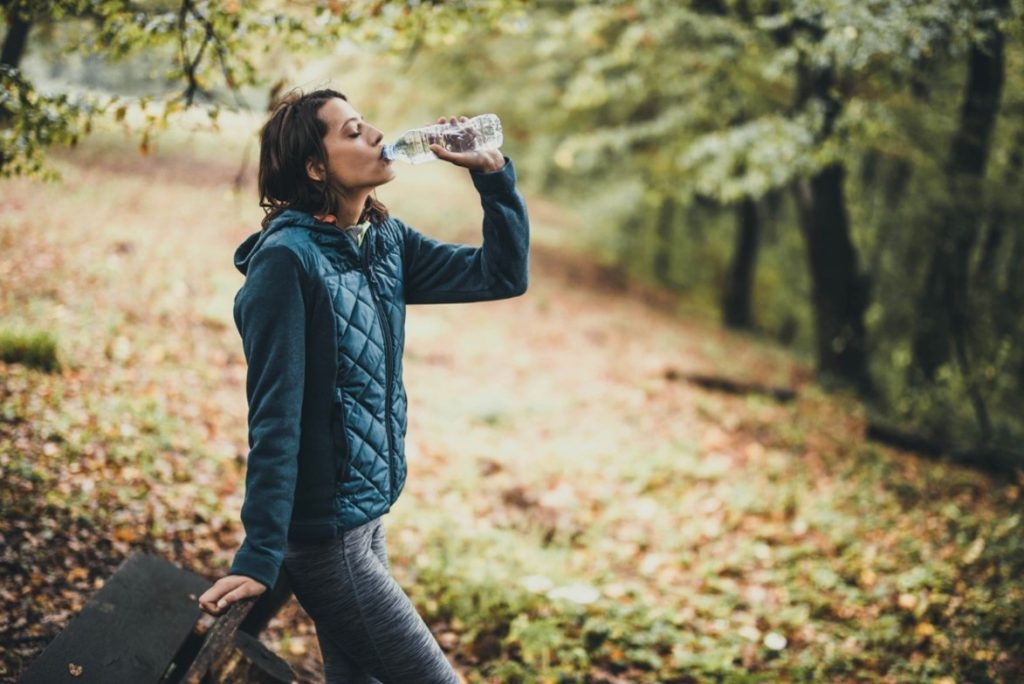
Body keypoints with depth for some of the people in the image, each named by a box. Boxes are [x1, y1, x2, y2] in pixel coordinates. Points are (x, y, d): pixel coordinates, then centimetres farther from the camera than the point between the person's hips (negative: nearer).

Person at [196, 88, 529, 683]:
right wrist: (260, 557, -19)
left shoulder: (385, 241, 5)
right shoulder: (287, 257, -18)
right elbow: (275, 415, -20)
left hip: (366, 519, 8)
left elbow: (504, 275, 6)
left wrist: (494, 175, -6)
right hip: (324, 534, -8)